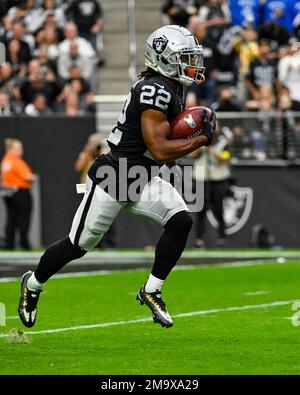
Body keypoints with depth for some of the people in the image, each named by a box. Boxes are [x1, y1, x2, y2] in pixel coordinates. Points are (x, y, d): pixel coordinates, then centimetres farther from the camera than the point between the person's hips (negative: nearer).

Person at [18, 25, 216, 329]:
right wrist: (202, 139, -21)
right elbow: (159, 150, -28)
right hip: (112, 179, -8)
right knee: (79, 245, 5)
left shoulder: (171, 87, 6)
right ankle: (33, 284, 31)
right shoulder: (156, 91, -25)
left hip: (144, 179, 8)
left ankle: (151, 291, 0)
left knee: (181, 221, -13)